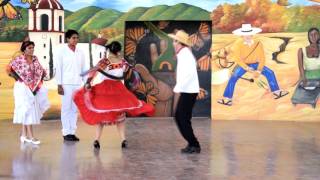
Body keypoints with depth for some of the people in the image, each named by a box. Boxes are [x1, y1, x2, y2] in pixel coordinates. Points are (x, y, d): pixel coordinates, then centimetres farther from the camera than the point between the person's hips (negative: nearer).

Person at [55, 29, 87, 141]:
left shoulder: (80, 52, 11)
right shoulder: (62, 51, -1)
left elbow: (83, 69, 13)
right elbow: (58, 69, -2)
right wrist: (59, 85, -7)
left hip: (78, 84, 4)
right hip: (66, 84, -4)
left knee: (75, 109, 6)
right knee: (66, 108, -1)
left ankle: (72, 132, 12)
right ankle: (66, 133, 4)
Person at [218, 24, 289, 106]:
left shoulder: (258, 44, -12)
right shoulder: (238, 44, -17)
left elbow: (262, 58, -11)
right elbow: (237, 58, -20)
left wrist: (258, 71, -24)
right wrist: (247, 68, -30)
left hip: (255, 64, 2)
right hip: (242, 64, -2)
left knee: (270, 73, -11)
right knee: (233, 77, -25)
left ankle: (277, 92, 1)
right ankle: (227, 99, -23)